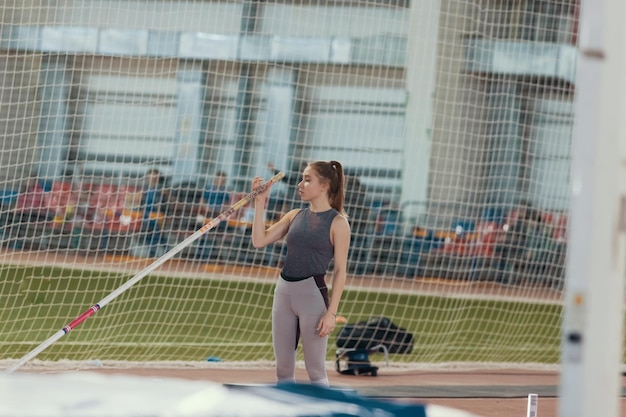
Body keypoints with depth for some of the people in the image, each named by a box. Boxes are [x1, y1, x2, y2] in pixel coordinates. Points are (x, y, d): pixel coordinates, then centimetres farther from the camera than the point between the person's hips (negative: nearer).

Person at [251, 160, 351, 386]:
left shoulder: (337, 222, -5)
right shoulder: (295, 216, 11)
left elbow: (340, 270, -8)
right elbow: (259, 241, 6)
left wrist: (332, 312, -14)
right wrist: (260, 203, 1)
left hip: (313, 294, -6)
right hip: (283, 291, 6)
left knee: (315, 370, -1)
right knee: (283, 369, 10)